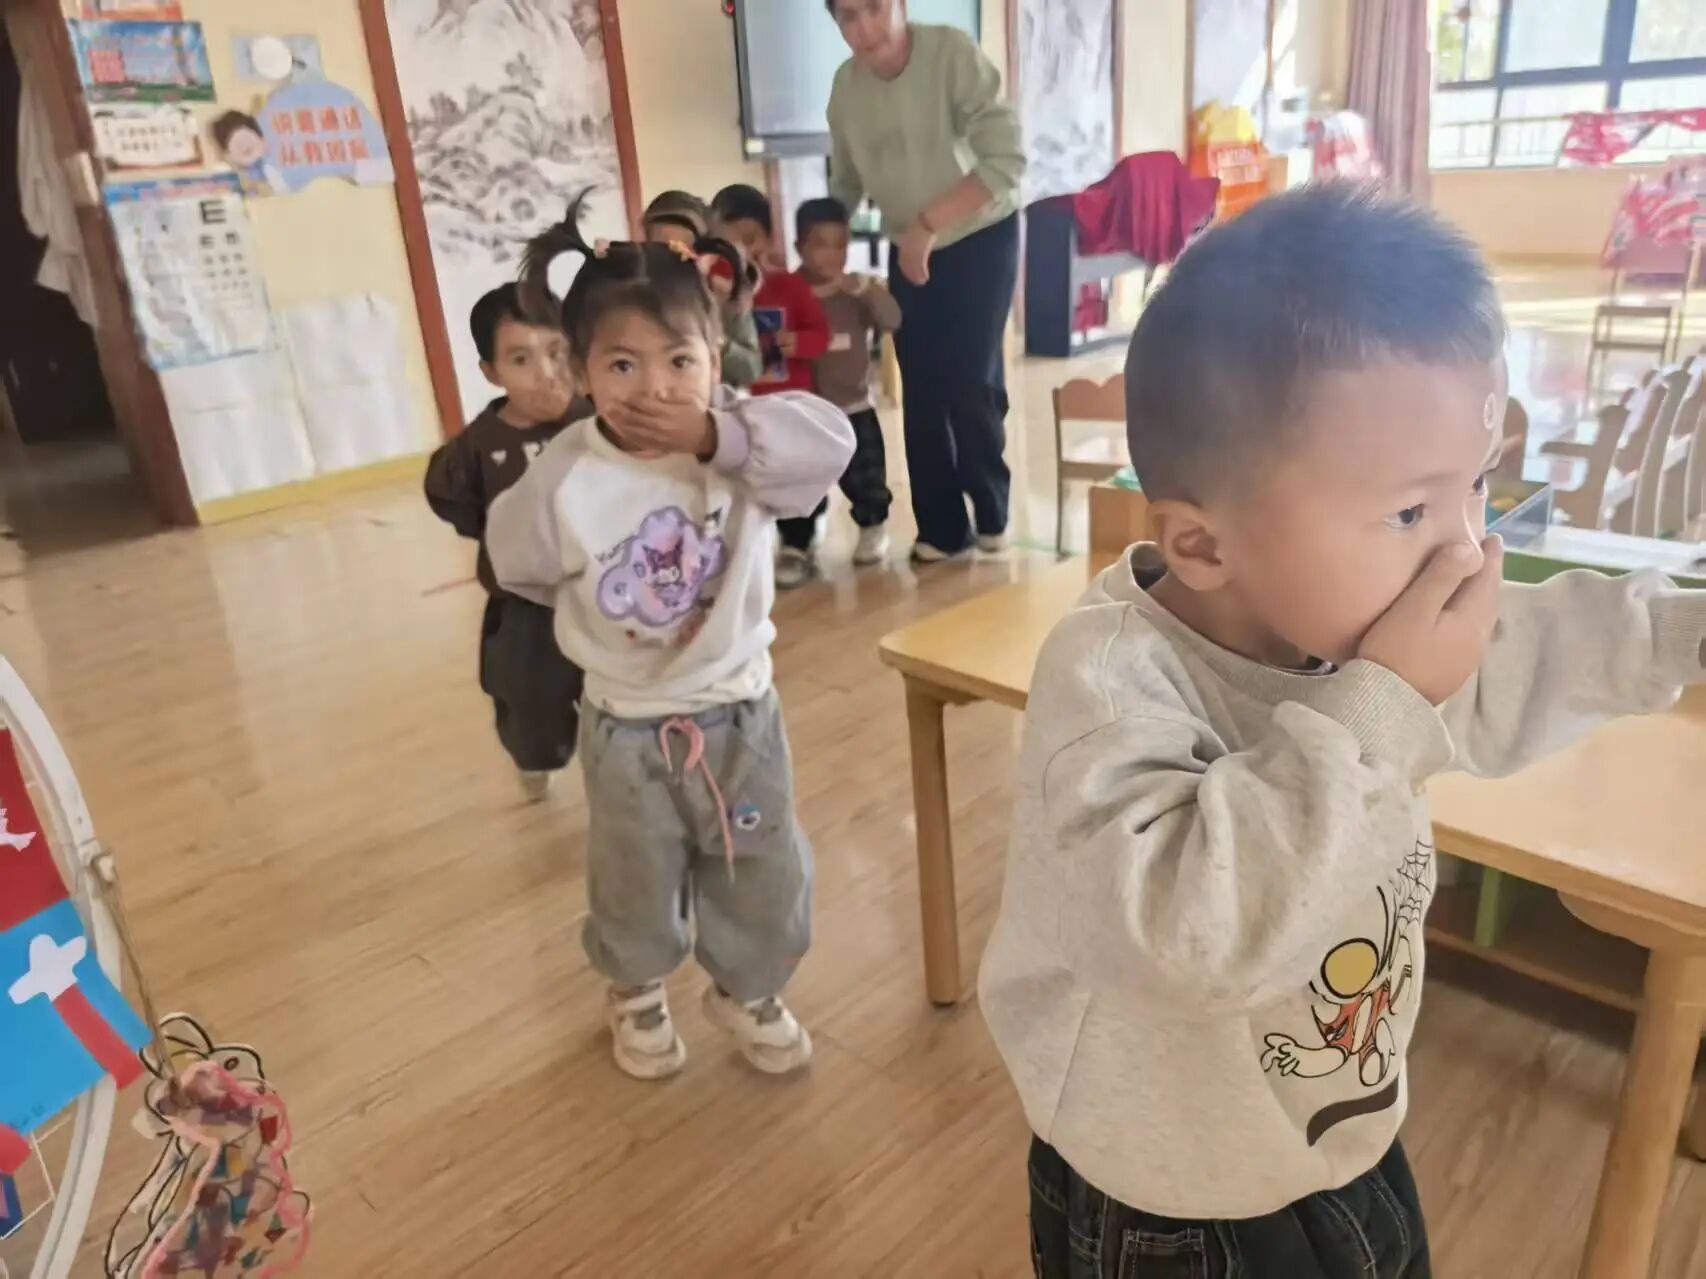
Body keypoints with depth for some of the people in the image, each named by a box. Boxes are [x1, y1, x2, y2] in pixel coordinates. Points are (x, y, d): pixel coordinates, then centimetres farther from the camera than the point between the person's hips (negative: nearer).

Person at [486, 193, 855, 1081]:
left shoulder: (739, 443, -15)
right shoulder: (565, 481, -17)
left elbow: (831, 441, -31)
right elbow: (520, 565, -1)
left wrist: (716, 435, -35)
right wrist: (596, 614, 2)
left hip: (739, 710, 1)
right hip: (628, 726, -1)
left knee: (764, 875, 17)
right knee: (637, 881, 21)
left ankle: (746, 991, 46)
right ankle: (636, 993, 50)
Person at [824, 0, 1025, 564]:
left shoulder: (952, 53, -21)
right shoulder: (846, 85, -5)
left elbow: (1007, 161, -27)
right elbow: (846, 184, 6)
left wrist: (928, 222, -29)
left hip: (981, 239, -4)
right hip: (907, 251, 4)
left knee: (971, 383, -7)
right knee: (922, 393, 2)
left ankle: (990, 514, 15)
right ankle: (941, 528, 13)